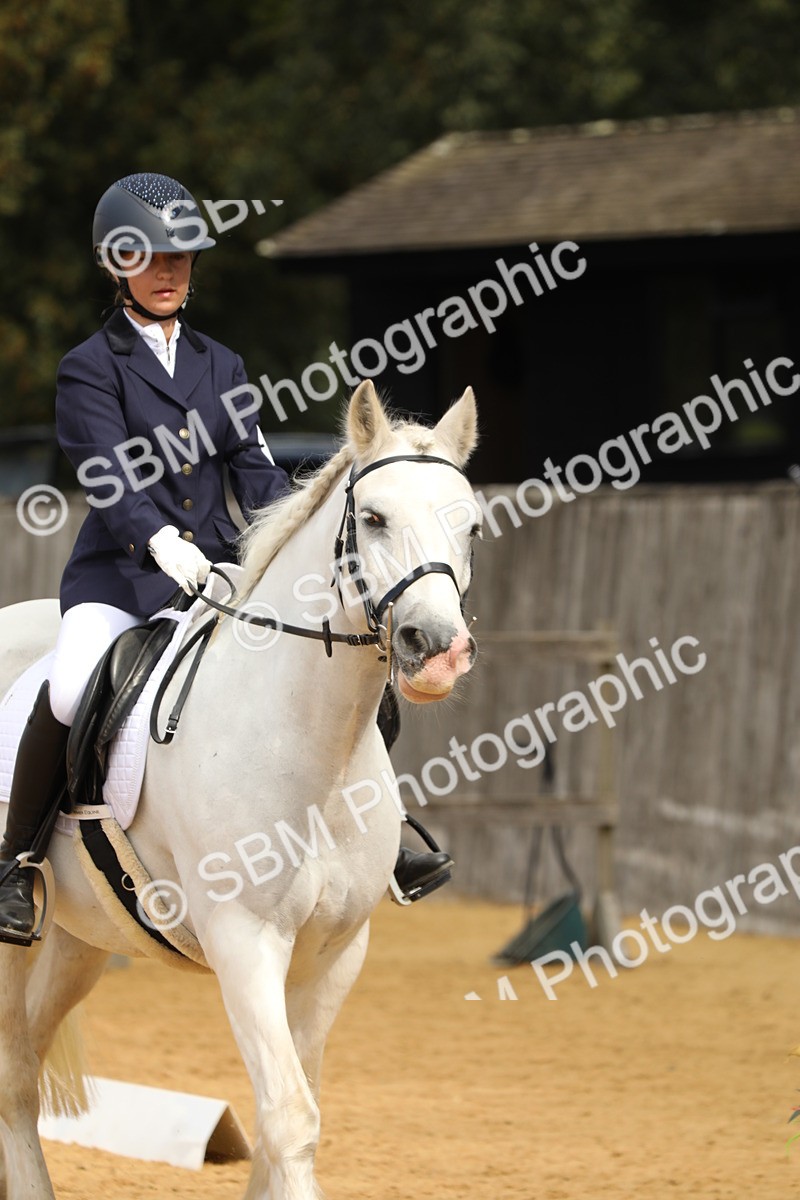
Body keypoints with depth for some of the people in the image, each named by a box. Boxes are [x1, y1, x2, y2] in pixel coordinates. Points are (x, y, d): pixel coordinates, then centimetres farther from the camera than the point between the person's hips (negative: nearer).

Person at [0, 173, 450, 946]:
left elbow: (253, 469, 7)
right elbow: (108, 473, -16)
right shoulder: (91, 369, 0)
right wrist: (157, 540, -35)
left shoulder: (220, 367, 16)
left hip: (217, 569, 5)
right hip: (120, 572, -5)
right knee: (70, 693, -31)